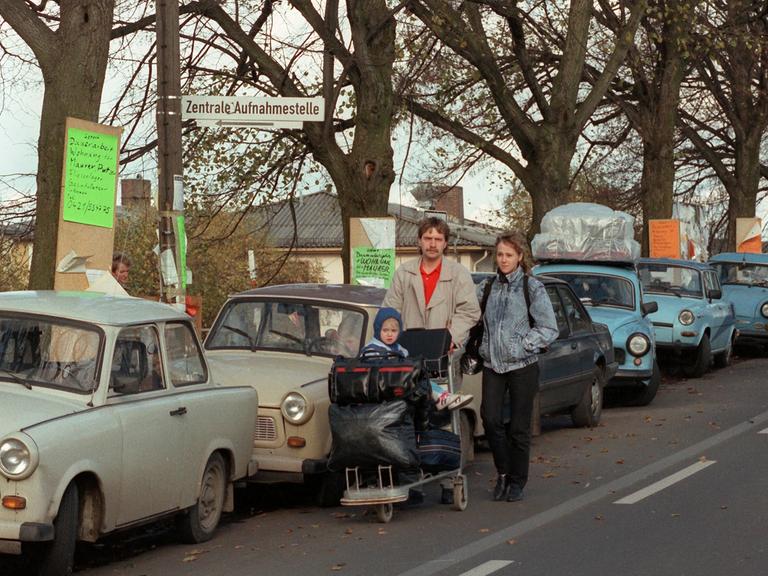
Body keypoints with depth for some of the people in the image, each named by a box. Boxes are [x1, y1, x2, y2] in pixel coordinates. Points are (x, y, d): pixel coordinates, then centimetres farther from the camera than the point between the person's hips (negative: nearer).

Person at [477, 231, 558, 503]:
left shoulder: (533, 288, -2)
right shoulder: (487, 287, 9)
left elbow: (549, 329, -2)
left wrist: (522, 345, -11)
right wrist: (481, 348, -1)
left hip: (522, 366, -3)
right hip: (492, 365, 3)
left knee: (519, 426, 1)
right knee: (490, 419, -9)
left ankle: (517, 481, 14)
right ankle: (503, 473, 11)